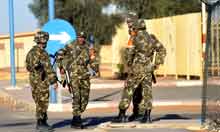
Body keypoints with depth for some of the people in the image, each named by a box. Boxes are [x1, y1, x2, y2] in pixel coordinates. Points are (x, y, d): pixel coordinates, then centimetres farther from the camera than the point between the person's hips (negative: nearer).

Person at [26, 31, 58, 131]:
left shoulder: (31, 52, 10)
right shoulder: (42, 53, -16)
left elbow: (28, 66, 19)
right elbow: (48, 68, -19)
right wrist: (54, 81, -18)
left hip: (33, 80, 9)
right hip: (42, 81, -9)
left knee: (39, 102, 14)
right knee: (42, 103, -4)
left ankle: (42, 123, 19)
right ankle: (41, 124, -3)